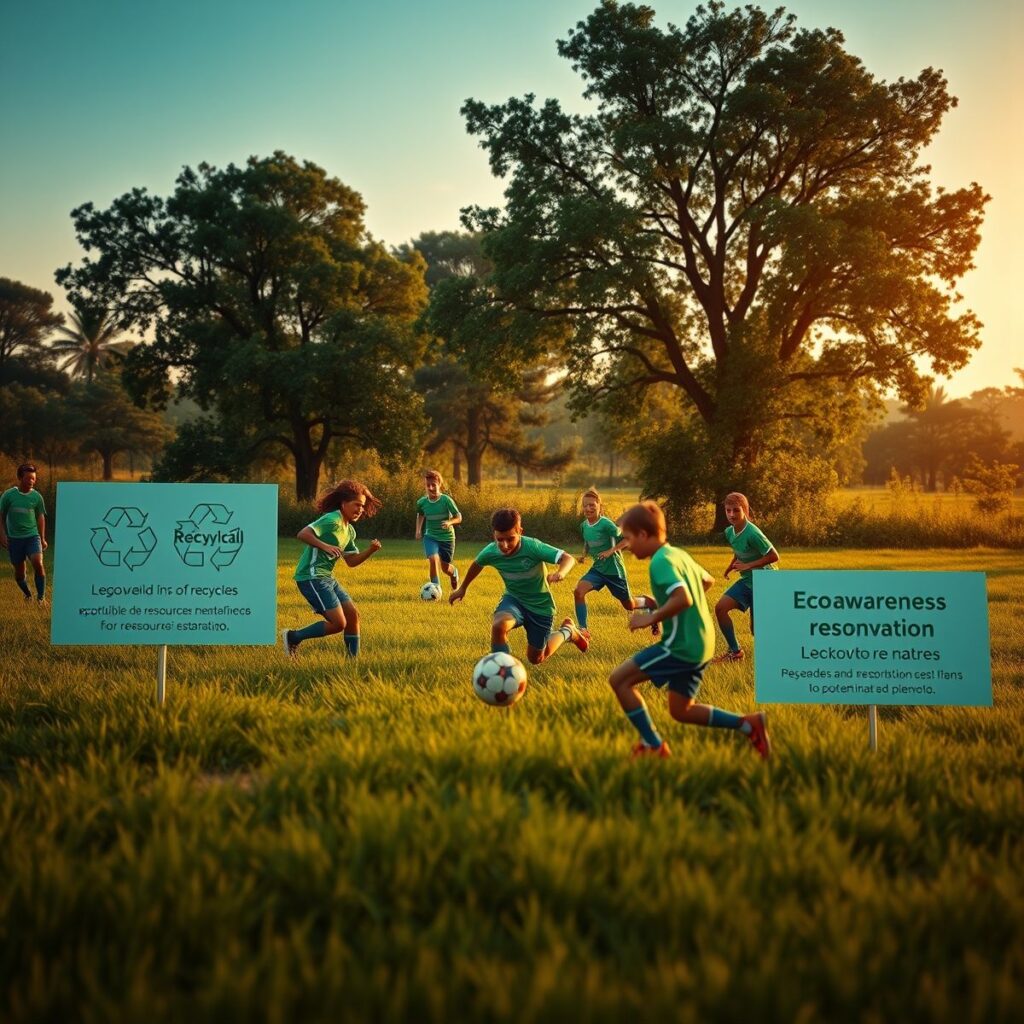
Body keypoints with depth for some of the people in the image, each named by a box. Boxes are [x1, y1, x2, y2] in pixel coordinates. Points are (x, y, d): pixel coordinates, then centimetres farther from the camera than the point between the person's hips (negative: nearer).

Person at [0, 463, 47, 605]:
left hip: (32, 536, 0)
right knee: (19, 572, 6)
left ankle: (41, 597, -13)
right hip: (14, 538, 0)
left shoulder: (36, 496, 2)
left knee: (38, 563, -21)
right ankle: (28, 595, 30)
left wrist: (42, 538, 10)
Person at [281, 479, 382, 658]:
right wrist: (325, 546, -37)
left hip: (327, 577, 10)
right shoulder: (331, 520, -14)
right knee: (338, 623, -14)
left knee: (353, 615, 7)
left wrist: (370, 550, 2)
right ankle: (293, 637, 0)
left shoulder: (349, 531, 15)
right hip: (311, 577, -10)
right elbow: (302, 534, -25)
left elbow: (351, 561, 18)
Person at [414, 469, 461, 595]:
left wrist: (450, 522, -31)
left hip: (447, 537, -1)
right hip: (430, 536, 1)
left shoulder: (446, 500, -17)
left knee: (445, 568, 10)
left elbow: (459, 517, -12)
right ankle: (436, 587, -13)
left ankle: (454, 573, 48)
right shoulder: (422, 502, -7)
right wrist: (418, 530, 7)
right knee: (433, 559, -26)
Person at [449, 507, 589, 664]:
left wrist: (560, 573, -57)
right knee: (498, 625, -34)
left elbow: (568, 559, -34)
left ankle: (567, 631, 39)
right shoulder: (490, 552, -20)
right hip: (514, 599, 2)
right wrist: (463, 588, 20)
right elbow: (477, 564, 5)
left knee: (536, 659, 11)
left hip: (540, 605, -2)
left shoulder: (533, 547, -32)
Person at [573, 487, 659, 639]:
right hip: (597, 568, 5)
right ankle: (583, 630, -14)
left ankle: (654, 604, 42)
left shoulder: (606, 524, -21)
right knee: (578, 591, -21)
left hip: (614, 570, -5)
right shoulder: (584, 526, -1)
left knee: (630, 605, 11)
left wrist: (611, 551, -25)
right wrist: (585, 553, 2)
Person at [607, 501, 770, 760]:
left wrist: (652, 618, -20)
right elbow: (708, 580, 29)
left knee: (619, 680, -4)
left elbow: (683, 599, -31)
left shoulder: (661, 561, -17)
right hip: (701, 644, 10)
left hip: (682, 646, -10)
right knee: (681, 711, 20)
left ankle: (654, 746, -1)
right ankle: (749, 724, 13)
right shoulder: (679, 554, 12)